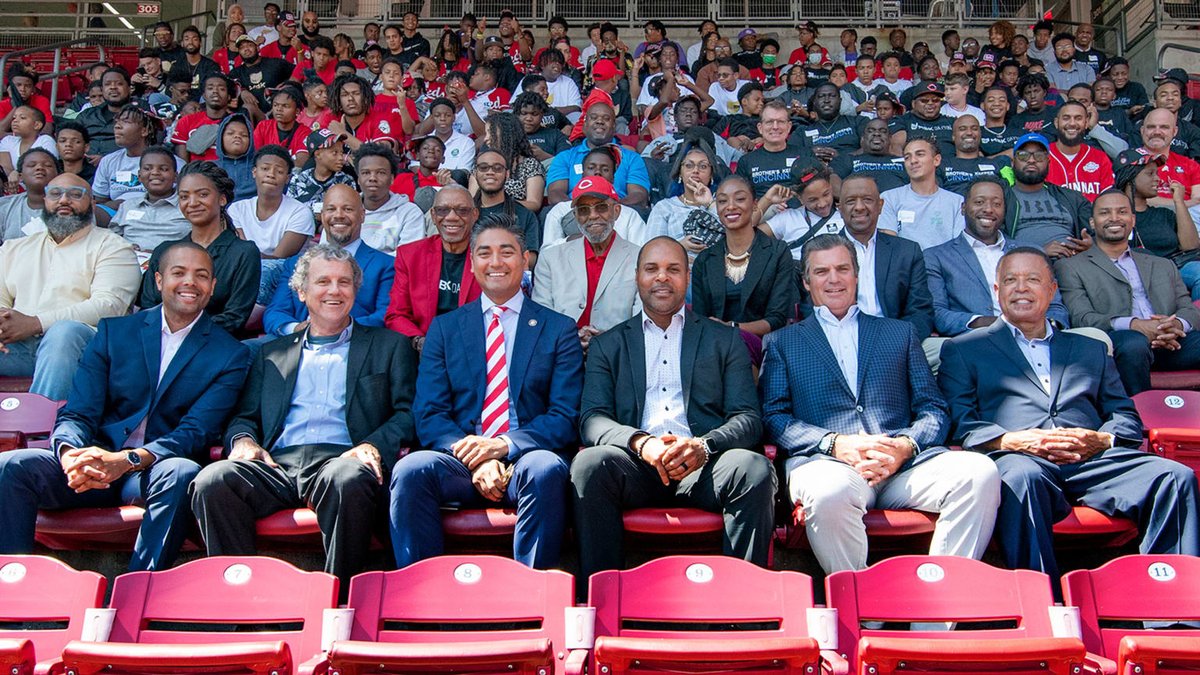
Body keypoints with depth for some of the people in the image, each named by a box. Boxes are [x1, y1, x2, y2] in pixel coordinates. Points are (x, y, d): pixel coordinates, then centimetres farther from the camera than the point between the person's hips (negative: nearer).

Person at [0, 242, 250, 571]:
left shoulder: (229, 355, 5)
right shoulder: (114, 331, 13)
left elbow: (197, 432, -6)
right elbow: (77, 414, 6)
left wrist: (128, 460, -23)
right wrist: (71, 454, -19)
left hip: (157, 472, -2)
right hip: (93, 469, 3)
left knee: (183, 473, -36)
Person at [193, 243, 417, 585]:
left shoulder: (389, 346, 19)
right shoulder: (272, 353, 28)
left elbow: (408, 413, 8)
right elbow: (244, 417, 24)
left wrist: (374, 445, -12)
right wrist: (243, 440, 0)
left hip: (340, 459, -2)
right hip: (277, 465, 3)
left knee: (349, 480, -38)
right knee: (212, 480, -28)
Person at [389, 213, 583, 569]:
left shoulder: (559, 329, 12)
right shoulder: (444, 328, 16)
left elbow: (565, 418, 3)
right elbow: (429, 416, 6)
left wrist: (505, 445, -15)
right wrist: (474, 457, -14)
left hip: (527, 461, -1)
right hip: (461, 462, 1)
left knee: (547, 470, -35)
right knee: (410, 470, -30)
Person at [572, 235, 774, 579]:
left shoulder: (725, 340, 18)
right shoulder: (607, 345, 19)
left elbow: (748, 420, 8)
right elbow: (592, 419, 6)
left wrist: (703, 446, -14)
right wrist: (640, 442, -17)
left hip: (702, 468, 0)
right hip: (635, 467, 0)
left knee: (755, 469, -30)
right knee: (590, 463, -31)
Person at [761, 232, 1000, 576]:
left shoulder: (900, 333, 25)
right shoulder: (783, 342, 20)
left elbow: (934, 408, 17)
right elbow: (774, 417, 7)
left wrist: (906, 445, -7)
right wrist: (835, 443, -10)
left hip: (903, 462, 3)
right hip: (825, 462, -2)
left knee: (980, 472, -28)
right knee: (831, 491, -39)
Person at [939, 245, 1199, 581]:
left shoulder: (1090, 350, 31)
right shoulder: (963, 350, 19)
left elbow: (1128, 418, 22)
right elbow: (959, 423, 6)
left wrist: (1101, 440, -2)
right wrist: (1013, 440, -13)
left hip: (1093, 462, 4)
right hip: (1020, 461, -3)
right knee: (1022, 477, -39)